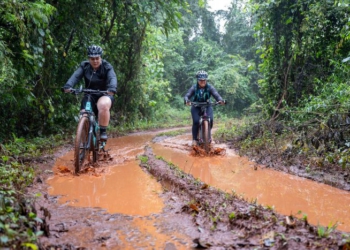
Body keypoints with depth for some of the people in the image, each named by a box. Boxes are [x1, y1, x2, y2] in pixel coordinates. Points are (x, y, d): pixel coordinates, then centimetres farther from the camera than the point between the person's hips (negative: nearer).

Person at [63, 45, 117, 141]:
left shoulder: (107, 67, -7)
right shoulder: (84, 66, -1)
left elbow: (112, 78, -25)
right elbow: (75, 76, -17)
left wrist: (112, 88, -48)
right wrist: (68, 86, -38)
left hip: (105, 95, -3)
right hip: (90, 96, 3)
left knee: (103, 105, -36)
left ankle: (103, 131, -21)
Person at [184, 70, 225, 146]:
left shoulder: (210, 87, -11)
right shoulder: (194, 88, -12)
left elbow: (216, 95, -20)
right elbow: (187, 96, -19)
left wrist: (221, 100, -43)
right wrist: (187, 101, -44)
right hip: (196, 107, -1)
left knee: (210, 120, -24)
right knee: (196, 121, -22)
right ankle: (194, 139, -6)